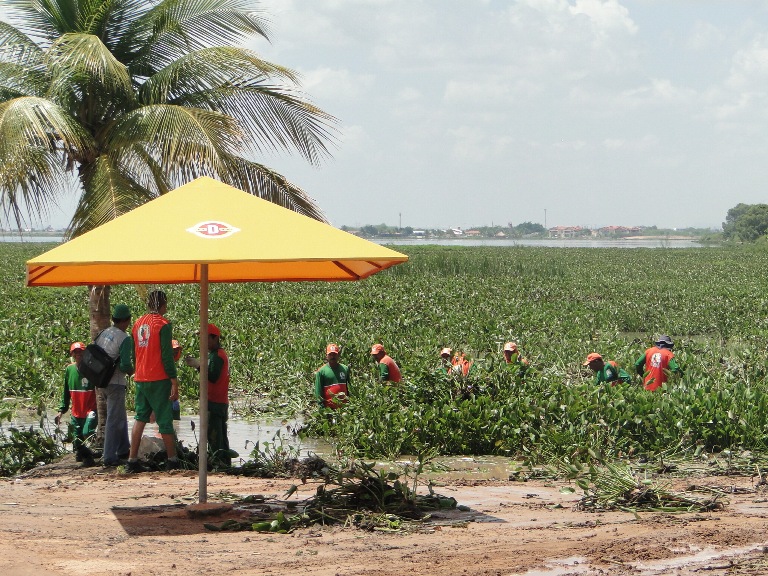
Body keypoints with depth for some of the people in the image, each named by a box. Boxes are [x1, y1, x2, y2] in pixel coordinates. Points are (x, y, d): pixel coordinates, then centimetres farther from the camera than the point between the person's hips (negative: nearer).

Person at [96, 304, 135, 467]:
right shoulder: (125, 339, -17)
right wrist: (131, 371, -2)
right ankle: (109, 457, -1)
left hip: (103, 379, 8)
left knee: (120, 416, 21)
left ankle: (123, 450, 31)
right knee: (114, 419, -2)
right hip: (116, 383, -8)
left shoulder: (102, 334, 6)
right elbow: (125, 365, -23)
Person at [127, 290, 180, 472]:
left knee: (140, 417, 10)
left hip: (140, 378, 6)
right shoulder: (163, 324, -10)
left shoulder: (138, 323, 11)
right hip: (159, 380, -6)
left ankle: (132, 459, 4)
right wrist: (174, 381, -13)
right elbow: (167, 355, -14)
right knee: (165, 419, 0)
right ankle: (172, 460, 5)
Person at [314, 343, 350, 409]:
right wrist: (322, 407, -9)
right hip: (329, 408, -3)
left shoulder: (345, 369, 10)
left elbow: (349, 388, 14)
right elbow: (318, 391, -3)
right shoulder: (321, 371, -1)